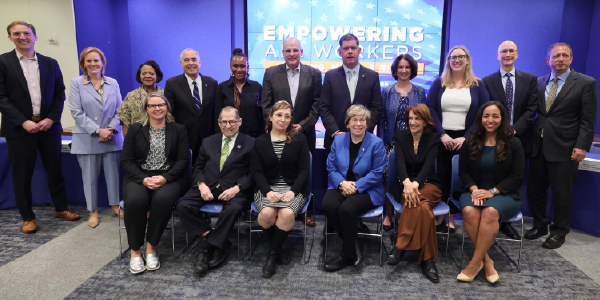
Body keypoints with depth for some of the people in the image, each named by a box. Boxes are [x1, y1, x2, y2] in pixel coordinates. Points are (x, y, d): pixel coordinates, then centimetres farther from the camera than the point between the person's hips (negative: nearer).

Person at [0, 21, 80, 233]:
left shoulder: (50, 63, 9)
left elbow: (59, 94, 7)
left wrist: (51, 118, -6)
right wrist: (23, 122, -14)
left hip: (49, 126, 3)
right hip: (19, 128, -2)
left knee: (55, 169, 10)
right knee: (22, 174, 5)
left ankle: (61, 208, 24)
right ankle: (27, 217, 17)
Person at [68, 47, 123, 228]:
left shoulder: (113, 83, 7)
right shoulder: (76, 83, 0)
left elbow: (120, 110, 5)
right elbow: (76, 112, -7)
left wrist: (111, 129, -9)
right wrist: (98, 130, -14)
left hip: (112, 138, 2)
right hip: (87, 139, -2)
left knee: (113, 174, 8)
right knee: (90, 177, 6)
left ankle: (116, 205, 24)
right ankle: (93, 211, 19)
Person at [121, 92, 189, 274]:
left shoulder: (178, 129, 10)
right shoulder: (135, 129, 12)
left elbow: (183, 160, 2)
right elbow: (126, 161, 5)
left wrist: (164, 178, -15)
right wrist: (144, 179, -13)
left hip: (169, 179, -1)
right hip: (139, 178, 1)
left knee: (163, 198, -35)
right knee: (135, 200, -32)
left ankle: (151, 247, -15)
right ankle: (135, 250, -14)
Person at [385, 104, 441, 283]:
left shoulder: (433, 139, 3)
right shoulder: (400, 136, 4)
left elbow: (429, 165, -14)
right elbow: (400, 160, -12)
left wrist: (416, 184, -35)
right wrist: (407, 182, -34)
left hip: (428, 184, 0)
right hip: (406, 184, 0)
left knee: (416, 202, -37)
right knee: (423, 207, -34)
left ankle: (401, 247, -33)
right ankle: (427, 259, -31)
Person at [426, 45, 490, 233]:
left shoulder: (478, 85, 6)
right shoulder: (439, 83, 7)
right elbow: (430, 109, -1)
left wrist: (466, 137, -11)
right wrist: (442, 134, -13)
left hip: (465, 139, 0)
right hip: (441, 138, 0)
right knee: (441, 177, 1)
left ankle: (451, 217, 13)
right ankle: (440, 215, 13)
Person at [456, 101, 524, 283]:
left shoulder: (513, 143, 1)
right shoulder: (470, 142, 6)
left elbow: (515, 177, -3)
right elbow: (463, 171, 5)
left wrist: (492, 191, -17)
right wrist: (474, 189, -14)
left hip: (504, 193, -2)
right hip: (475, 191, 2)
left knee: (490, 212, -35)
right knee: (469, 211, -32)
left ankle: (475, 262, -24)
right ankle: (486, 260, -18)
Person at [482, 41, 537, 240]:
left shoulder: (530, 79, 7)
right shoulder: (487, 81, 3)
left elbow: (531, 109, -1)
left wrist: (515, 129, -13)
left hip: (519, 139, 2)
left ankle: (507, 222, 19)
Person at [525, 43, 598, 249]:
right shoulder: (539, 83, 10)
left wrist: (582, 146, -13)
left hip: (564, 149, -4)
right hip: (538, 146, 5)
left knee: (562, 193, 5)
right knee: (534, 189, 11)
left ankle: (559, 232, 22)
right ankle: (540, 225, 30)